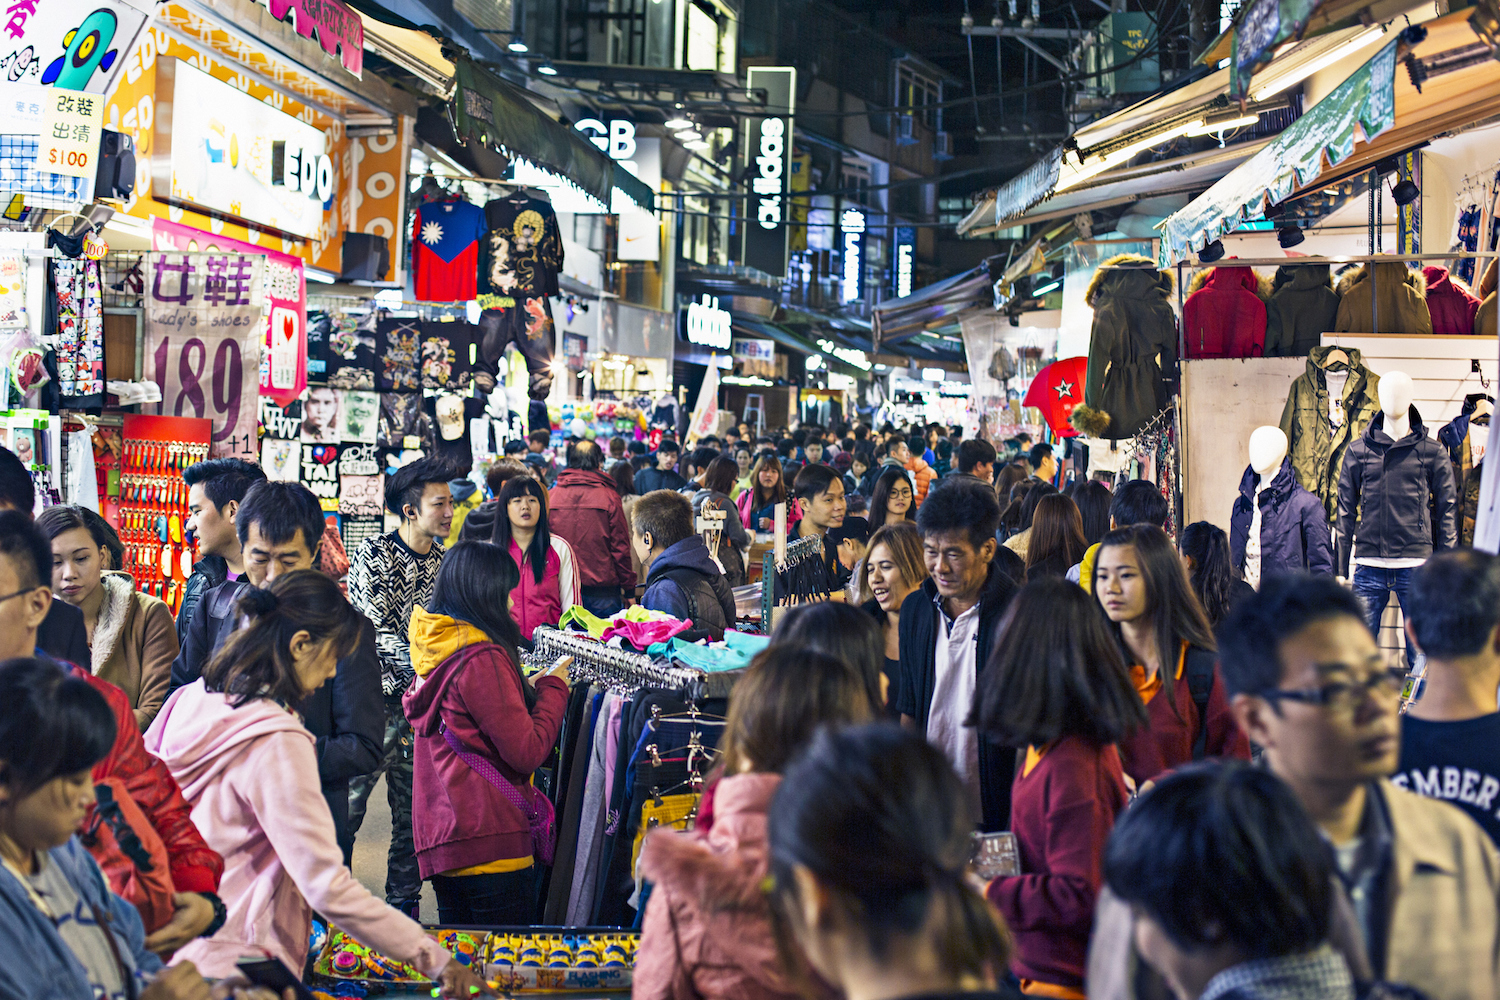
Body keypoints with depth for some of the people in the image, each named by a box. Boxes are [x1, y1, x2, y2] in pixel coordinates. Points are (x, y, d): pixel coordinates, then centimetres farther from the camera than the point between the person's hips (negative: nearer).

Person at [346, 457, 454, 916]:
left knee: (415, 811, 9)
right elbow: (376, 632, -13)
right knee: (346, 806, -4)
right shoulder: (372, 556, -6)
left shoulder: (448, 561, 10)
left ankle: (403, 905, 19)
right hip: (377, 699, -5)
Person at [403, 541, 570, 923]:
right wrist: (554, 688, -3)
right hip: (489, 841, -9)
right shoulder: (484, 659, -17)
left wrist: (528, 689, 17)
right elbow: (528, 752, -16)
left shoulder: (433, 650, 9)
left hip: (439, 839, 9)